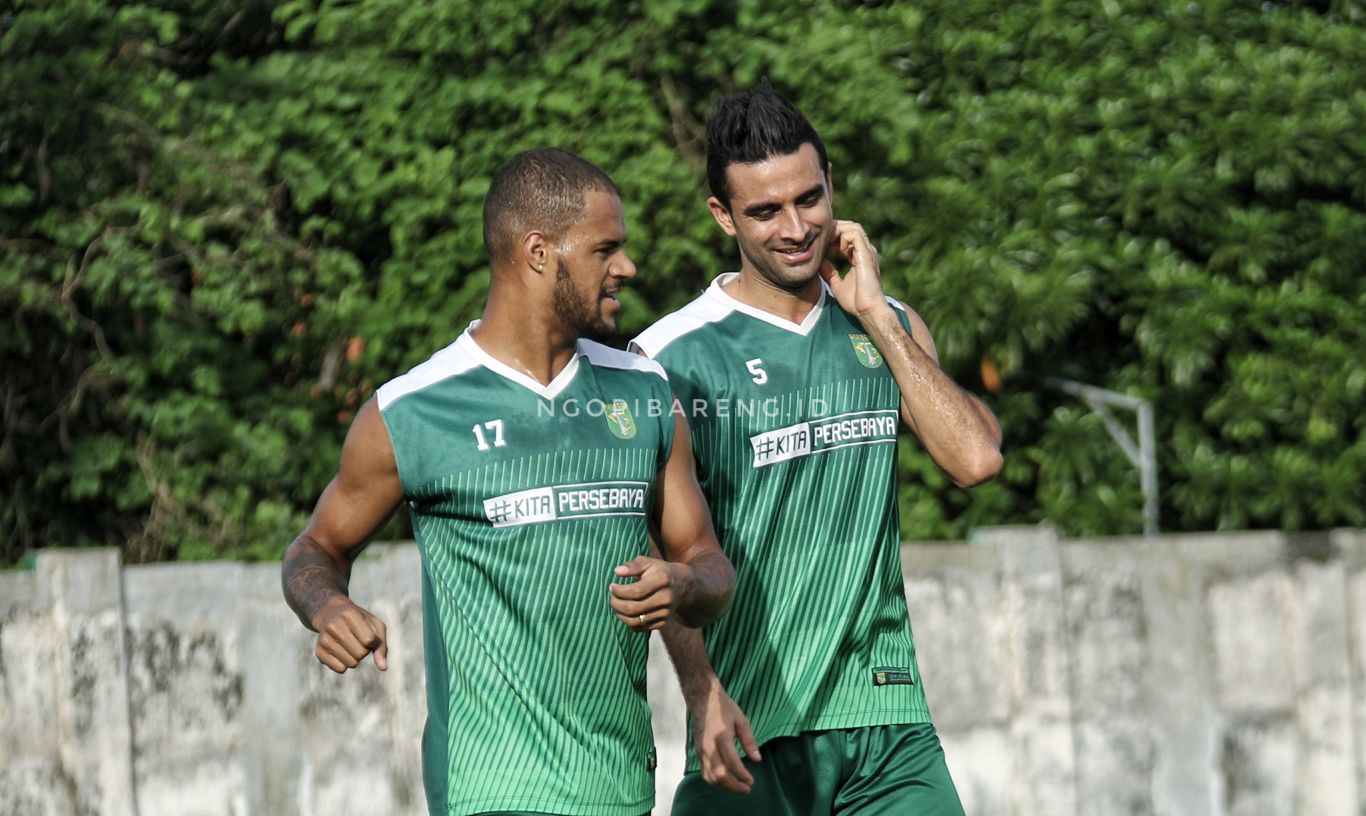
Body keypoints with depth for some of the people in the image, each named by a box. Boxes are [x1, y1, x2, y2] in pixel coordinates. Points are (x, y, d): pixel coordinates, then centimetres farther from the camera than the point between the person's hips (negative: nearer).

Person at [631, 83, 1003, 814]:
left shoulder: (888, 328, 11)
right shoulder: (671, 357, -4)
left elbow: (975, 458, -4)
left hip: (887, 724, 3)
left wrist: (873, 313, -4)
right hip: (751, 726, -3)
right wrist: (703, 691, -22)